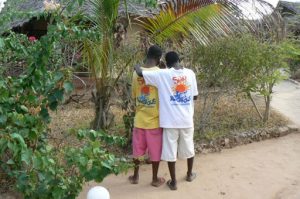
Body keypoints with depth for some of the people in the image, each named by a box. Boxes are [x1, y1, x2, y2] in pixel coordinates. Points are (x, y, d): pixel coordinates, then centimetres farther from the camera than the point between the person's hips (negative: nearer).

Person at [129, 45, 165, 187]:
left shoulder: (136, 73, -2)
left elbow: (134, 95, 7)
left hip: (139, 119, 4)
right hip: (155, 120, -4)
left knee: (137, 149, 17)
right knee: (155, 151, 11)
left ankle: (135, 176, 31)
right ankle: (155, 179, 24)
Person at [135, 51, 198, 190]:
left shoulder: (162, 74, -11)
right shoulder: (190, 73, -1)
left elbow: (140, 73, -12)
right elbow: (195, 96, 5)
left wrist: (137, 66, 9)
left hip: (170, 120, -3)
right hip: (187, 118, 4)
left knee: (170, 151, 8)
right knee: (188, 147, 21)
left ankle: (173, 182, 17)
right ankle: (189, 174, 39)